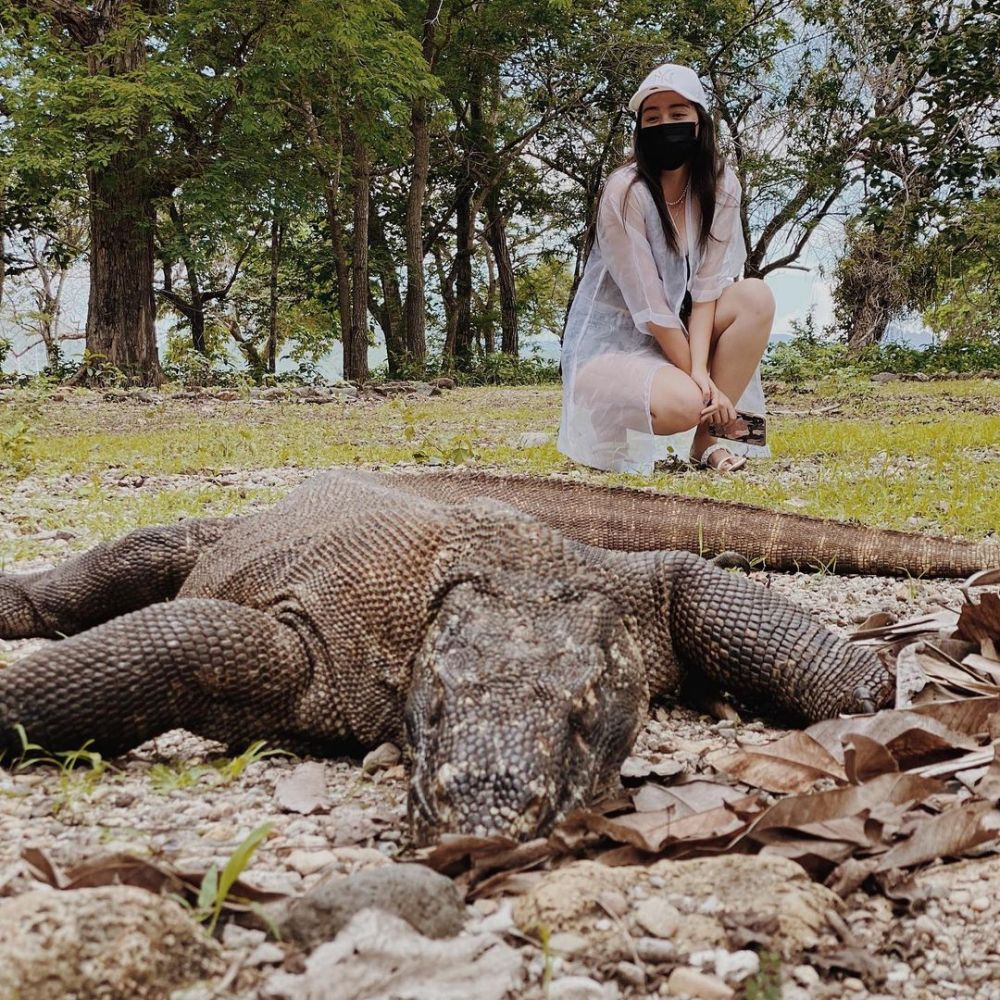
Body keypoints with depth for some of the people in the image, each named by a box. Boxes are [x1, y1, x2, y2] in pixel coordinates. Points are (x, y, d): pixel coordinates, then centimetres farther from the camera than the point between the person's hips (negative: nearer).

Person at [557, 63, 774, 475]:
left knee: (755, 297, -18)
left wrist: (700, 371, -22)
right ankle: (604, 420, 0)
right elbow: (651, 307, -20)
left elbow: (706, 286, -10)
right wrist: (698, 381, -18)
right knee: (683, 404, -34)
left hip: (679, 335, 6)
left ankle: (710, 436, -13)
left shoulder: (720, 185, -6)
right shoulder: (625, 192, -20)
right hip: (611, 344, -6)